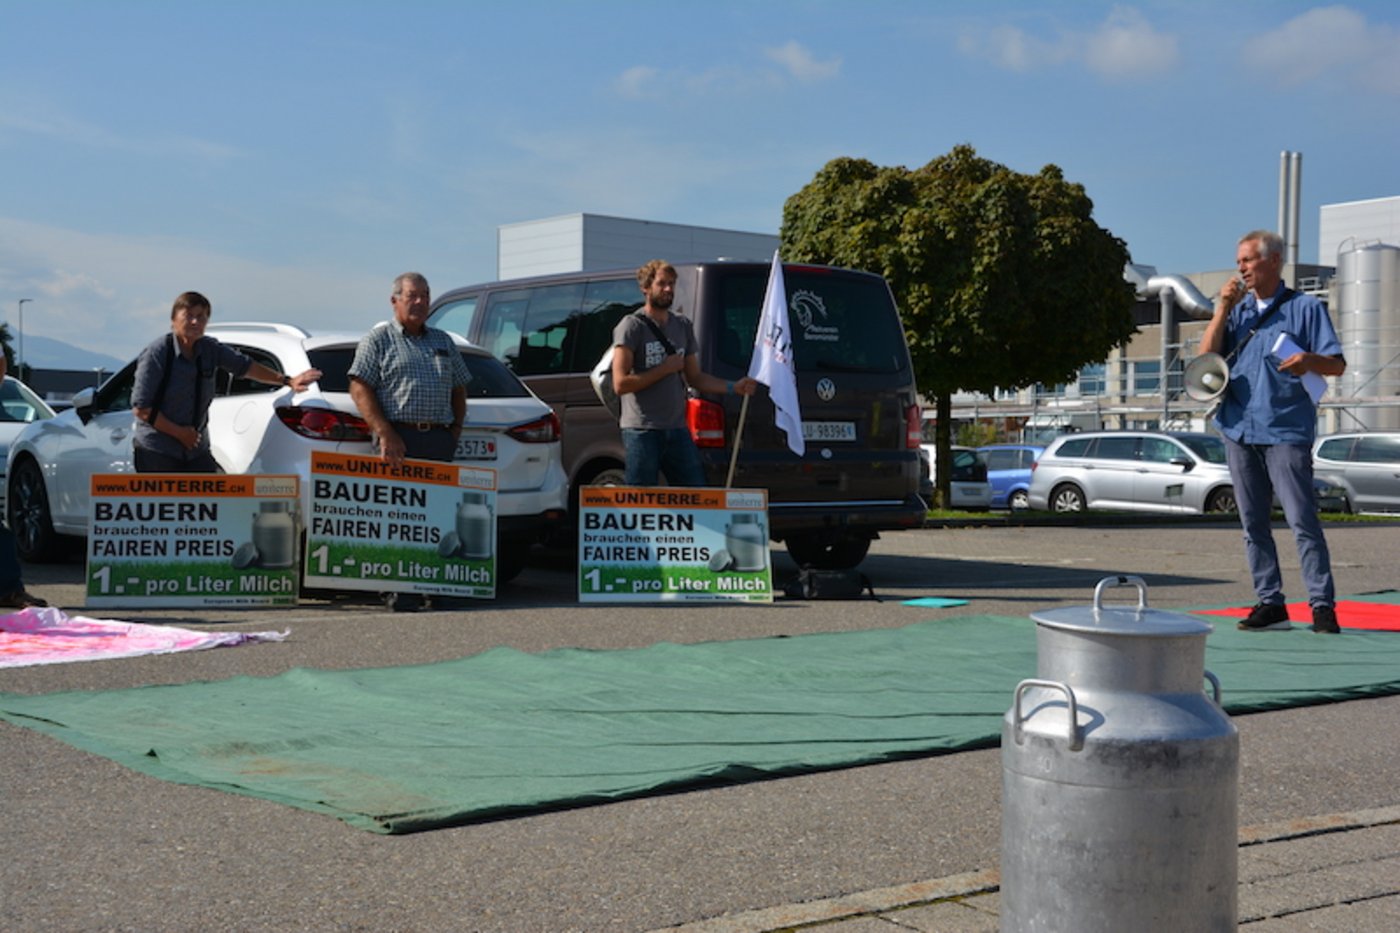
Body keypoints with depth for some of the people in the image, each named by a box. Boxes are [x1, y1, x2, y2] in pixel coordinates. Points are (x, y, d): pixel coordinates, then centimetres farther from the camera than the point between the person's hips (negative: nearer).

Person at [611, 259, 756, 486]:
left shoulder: (683, 325, 15)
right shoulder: (632, 326, -6)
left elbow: (694, 378, 19)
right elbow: (620, 384, -14)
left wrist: (733, 387, 7)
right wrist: (664, 369, -12)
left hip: (678, 430, 6)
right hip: (642, 431, -6)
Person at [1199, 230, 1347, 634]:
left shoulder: (1305, 307, 3)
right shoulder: (1237, 310, 16)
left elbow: (1337, 364, -1)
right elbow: (1206, 356, 5)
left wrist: (1309, 360, -23)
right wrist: (1223, 309, -3)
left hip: (1286, 430, -5)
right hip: (1239, 430, 5)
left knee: (1302, 520, -9)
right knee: (1253, 523, 6)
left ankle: (1322, 604, -6)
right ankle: (1270, 603, 12)